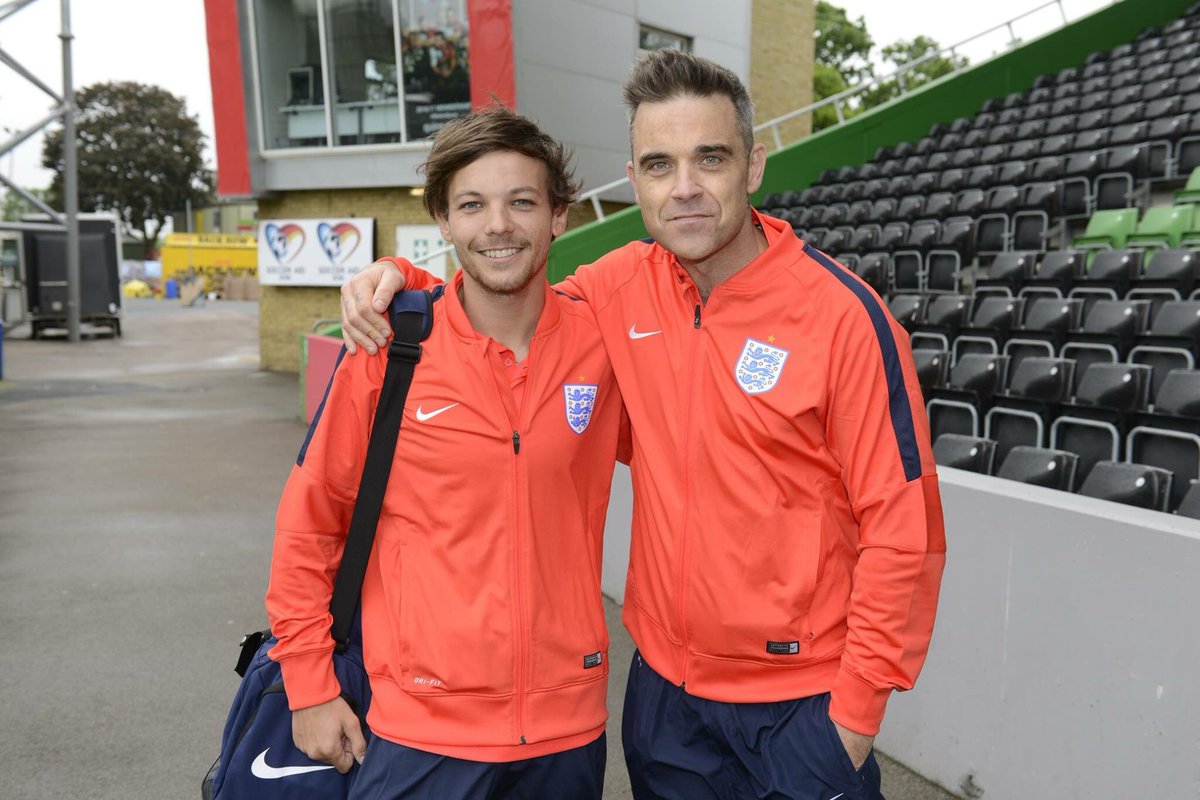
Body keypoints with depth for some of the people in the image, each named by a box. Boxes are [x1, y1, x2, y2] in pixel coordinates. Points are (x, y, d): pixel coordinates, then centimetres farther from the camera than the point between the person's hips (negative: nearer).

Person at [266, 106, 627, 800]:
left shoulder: (603, 344, -6)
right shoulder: (386, 354, -10)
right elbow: (308, 528, -2)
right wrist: (310, 686, 0)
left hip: (570, 721, 3)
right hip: (422, 728, -2)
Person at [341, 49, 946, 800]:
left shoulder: (844, 314, -17)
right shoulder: (625, 285, -5)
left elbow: (902, 529, -14)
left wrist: (857, 710, -11)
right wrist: (401, 281, -6)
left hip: (801, 701, -4)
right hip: (665, 683, 4)